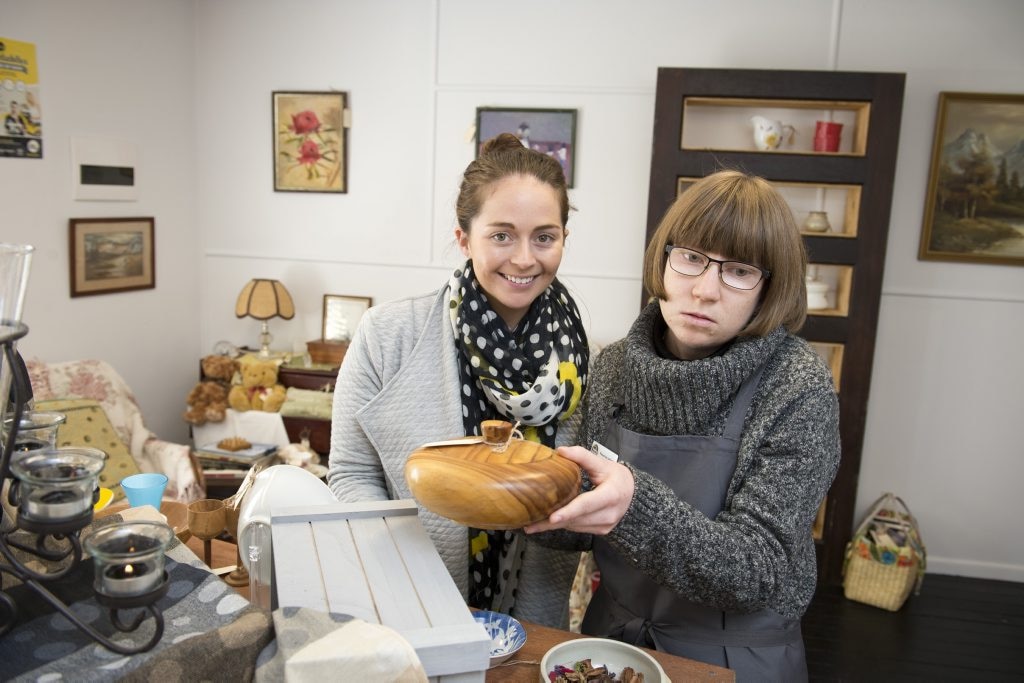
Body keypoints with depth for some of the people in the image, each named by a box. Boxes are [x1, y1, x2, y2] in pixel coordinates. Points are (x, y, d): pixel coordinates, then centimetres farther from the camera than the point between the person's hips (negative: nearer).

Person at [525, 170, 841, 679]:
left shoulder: (797, 387, -19)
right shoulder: (614, 366, -8)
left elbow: (761, 572, -23)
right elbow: (587, 531, -1)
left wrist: (638, 505, -39)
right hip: (612, 638, 4)